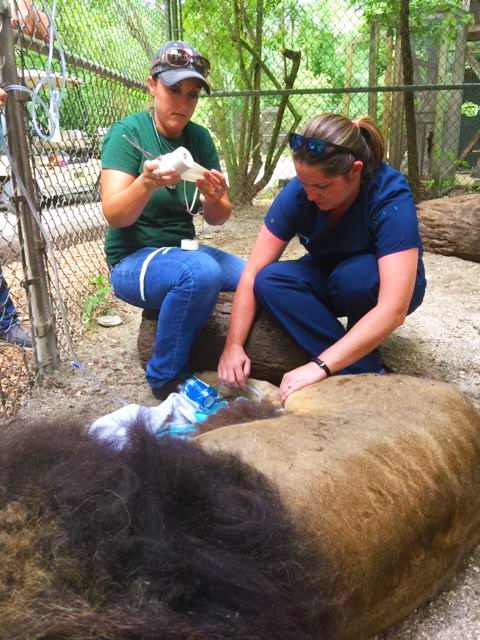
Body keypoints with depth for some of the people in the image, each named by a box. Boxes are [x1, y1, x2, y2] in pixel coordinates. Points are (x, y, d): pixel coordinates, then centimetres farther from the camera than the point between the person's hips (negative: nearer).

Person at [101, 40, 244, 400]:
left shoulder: (199, 138, 3)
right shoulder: (127, 133, -12)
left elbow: (217, 219, -2)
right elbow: (114, 216, -21)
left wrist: (215, 198, -25)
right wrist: (147, 183, -41)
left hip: (182, 251, 6)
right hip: (133, 260, -5)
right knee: (201, 272, -34)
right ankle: (166, 378, -14)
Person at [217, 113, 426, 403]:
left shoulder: (391, 197, -33)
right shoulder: (298, 191, -22)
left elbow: (393, 309, -41)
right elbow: (253, 273, -20)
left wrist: (319, 367, -46)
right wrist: (233, 346, -31)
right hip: (329, 280, 4)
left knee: (352, 274, -37)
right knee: (269, 282, -26)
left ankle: (364, 354, -10)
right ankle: (362, 371, -23)